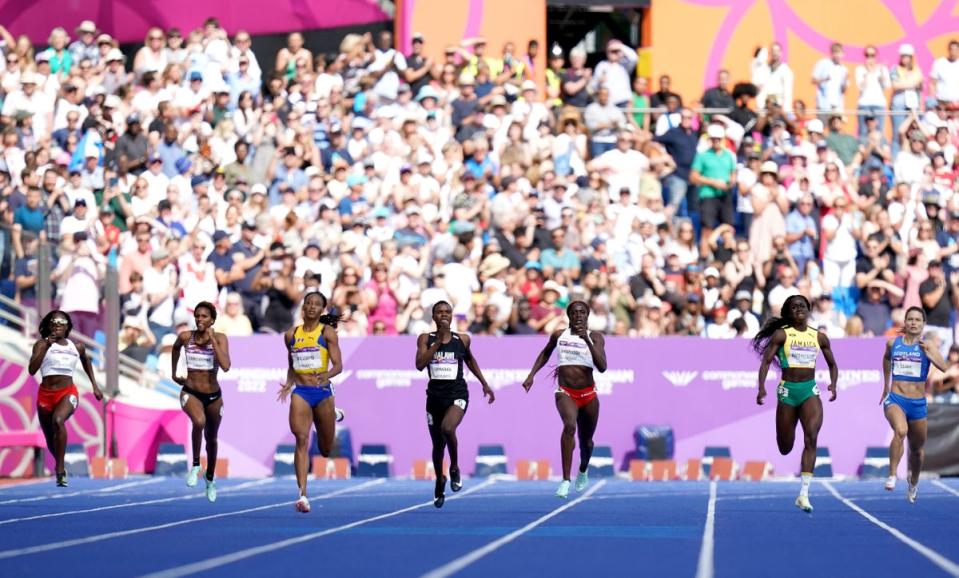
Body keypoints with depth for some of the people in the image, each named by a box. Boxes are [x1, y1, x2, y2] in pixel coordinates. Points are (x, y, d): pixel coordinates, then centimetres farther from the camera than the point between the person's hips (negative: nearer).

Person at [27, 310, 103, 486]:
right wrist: (47, 346, -19)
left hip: (68, 393, -1)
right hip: (46, 394, 1)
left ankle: (60, 468, -32)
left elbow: (86, 362, 29)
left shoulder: (77, 347, 7)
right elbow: (32, 369, -14)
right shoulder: (42, 344, 0)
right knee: (50, 439, 14)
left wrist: (95, 386, 26)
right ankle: (60, 466, 45)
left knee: (58, 420, -33)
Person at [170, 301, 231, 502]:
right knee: (199, 421, -34)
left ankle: (210, 479, 43)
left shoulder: (220, 338, -11)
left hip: (213, 396, 1)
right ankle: (195, 465, -16)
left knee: (211, 438, 18)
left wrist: (212, 339, -26)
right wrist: (174, 373, 23)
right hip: (190, 393, -1)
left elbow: (225, 366, -26)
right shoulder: (186, 337, -6)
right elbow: (175, 348, 20)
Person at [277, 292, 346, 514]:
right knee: (302, 440, -18)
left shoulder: (327, 332, -2)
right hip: (300, 393, 1)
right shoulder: (291, 335, 8)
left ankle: (334, 415, 50)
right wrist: (288, 384, 2)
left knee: (325, 450, 14)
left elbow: (338, 365, -7)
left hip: (323, 391, -1)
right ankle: (302, 494, -21)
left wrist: (326, 375, -28)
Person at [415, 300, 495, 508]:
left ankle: (455, 468, -6)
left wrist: (484, 384, 24)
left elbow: (470, 361, 22)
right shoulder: (426, 339, 0)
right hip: (435, 395, 2)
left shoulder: (462, 340, 3)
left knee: (447, 428, -31)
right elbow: (420, 364, -15)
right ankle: (439, 483, 37)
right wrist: (438, 341, -17)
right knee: (437, 444, 12)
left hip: (457, 394, -2)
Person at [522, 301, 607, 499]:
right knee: (569, 425, -30)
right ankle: (565, 480, -33)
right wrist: (532, 375, 15)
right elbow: (545, 353, 24)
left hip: (588, 394, 1)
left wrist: (587, 340, -24)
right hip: (565, 393, -1)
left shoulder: (595, 337, -3)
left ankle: (583, 471, 51)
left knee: (586, 440, 15)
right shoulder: (558, 335, 3)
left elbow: (602, 367, -17)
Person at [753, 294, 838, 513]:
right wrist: (761, 388, -20)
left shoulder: (819, 337, 7)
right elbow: (766, 361, -6)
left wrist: (833, 384, -3)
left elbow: (832, 365, 16)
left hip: (810, 390, 1)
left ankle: (803, 495, -22)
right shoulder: (781, 334, -1)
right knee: (785, 448, 5)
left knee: (811, 438, -20)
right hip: (788, 390, -1)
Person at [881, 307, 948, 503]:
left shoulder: (926, 346, -4)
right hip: (895, 399, -1)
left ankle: (913, 483, 42)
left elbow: (946, 368, -16)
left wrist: (931, 356, -29)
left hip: (918, 403, 1)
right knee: (900, 431, -33)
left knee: (917, 449, 16)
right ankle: (892, 476, -30)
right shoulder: (893, 343, 3)